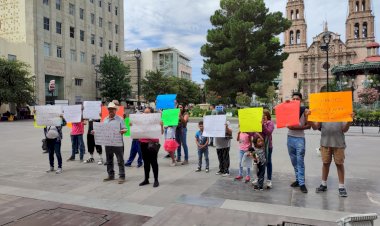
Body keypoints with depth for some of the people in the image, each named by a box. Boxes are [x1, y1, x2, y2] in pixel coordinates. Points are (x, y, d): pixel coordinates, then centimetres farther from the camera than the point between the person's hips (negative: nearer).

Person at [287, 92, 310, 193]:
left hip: (299, 138, -4)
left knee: (300, 161, -5)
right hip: (290, 137, 4)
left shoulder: (305, 110, -3)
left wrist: (298, 127, -20)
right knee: (294, 161, 11)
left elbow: (308, 125, -5)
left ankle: (302, 183, -1)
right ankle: (298, 179, 23)